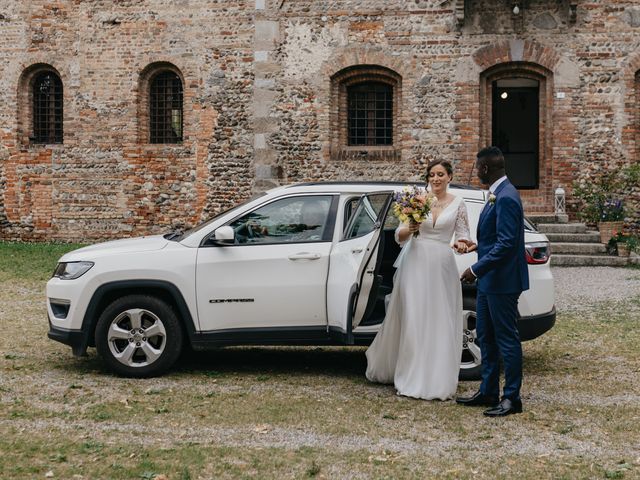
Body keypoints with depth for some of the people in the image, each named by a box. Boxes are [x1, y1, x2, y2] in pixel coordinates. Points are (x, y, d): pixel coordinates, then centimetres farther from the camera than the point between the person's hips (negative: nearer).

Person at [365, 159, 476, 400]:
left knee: (439, 323, 2)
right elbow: (399, 236, 5)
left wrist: (461, 245, -15)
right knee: (413, 321, 1)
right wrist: (410, 229, -16)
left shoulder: (457, 204, 5)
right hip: (416, 263, 0)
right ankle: (411, 378, 12)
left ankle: (437, 380, 13)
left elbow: (463, 234, 7)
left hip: (442, 266, 0)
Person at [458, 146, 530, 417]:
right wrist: (477, 246, 20)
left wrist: (476, 269, -23)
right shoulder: (497, 194, 11)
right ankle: (488, 392, 26)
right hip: (489, 281, 11)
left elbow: (506, 243, -25)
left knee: (506, 339, -2)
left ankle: (512, 398, 7)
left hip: (502, 282, -11)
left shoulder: (506, 198, -21)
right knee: (486, 337, 16)